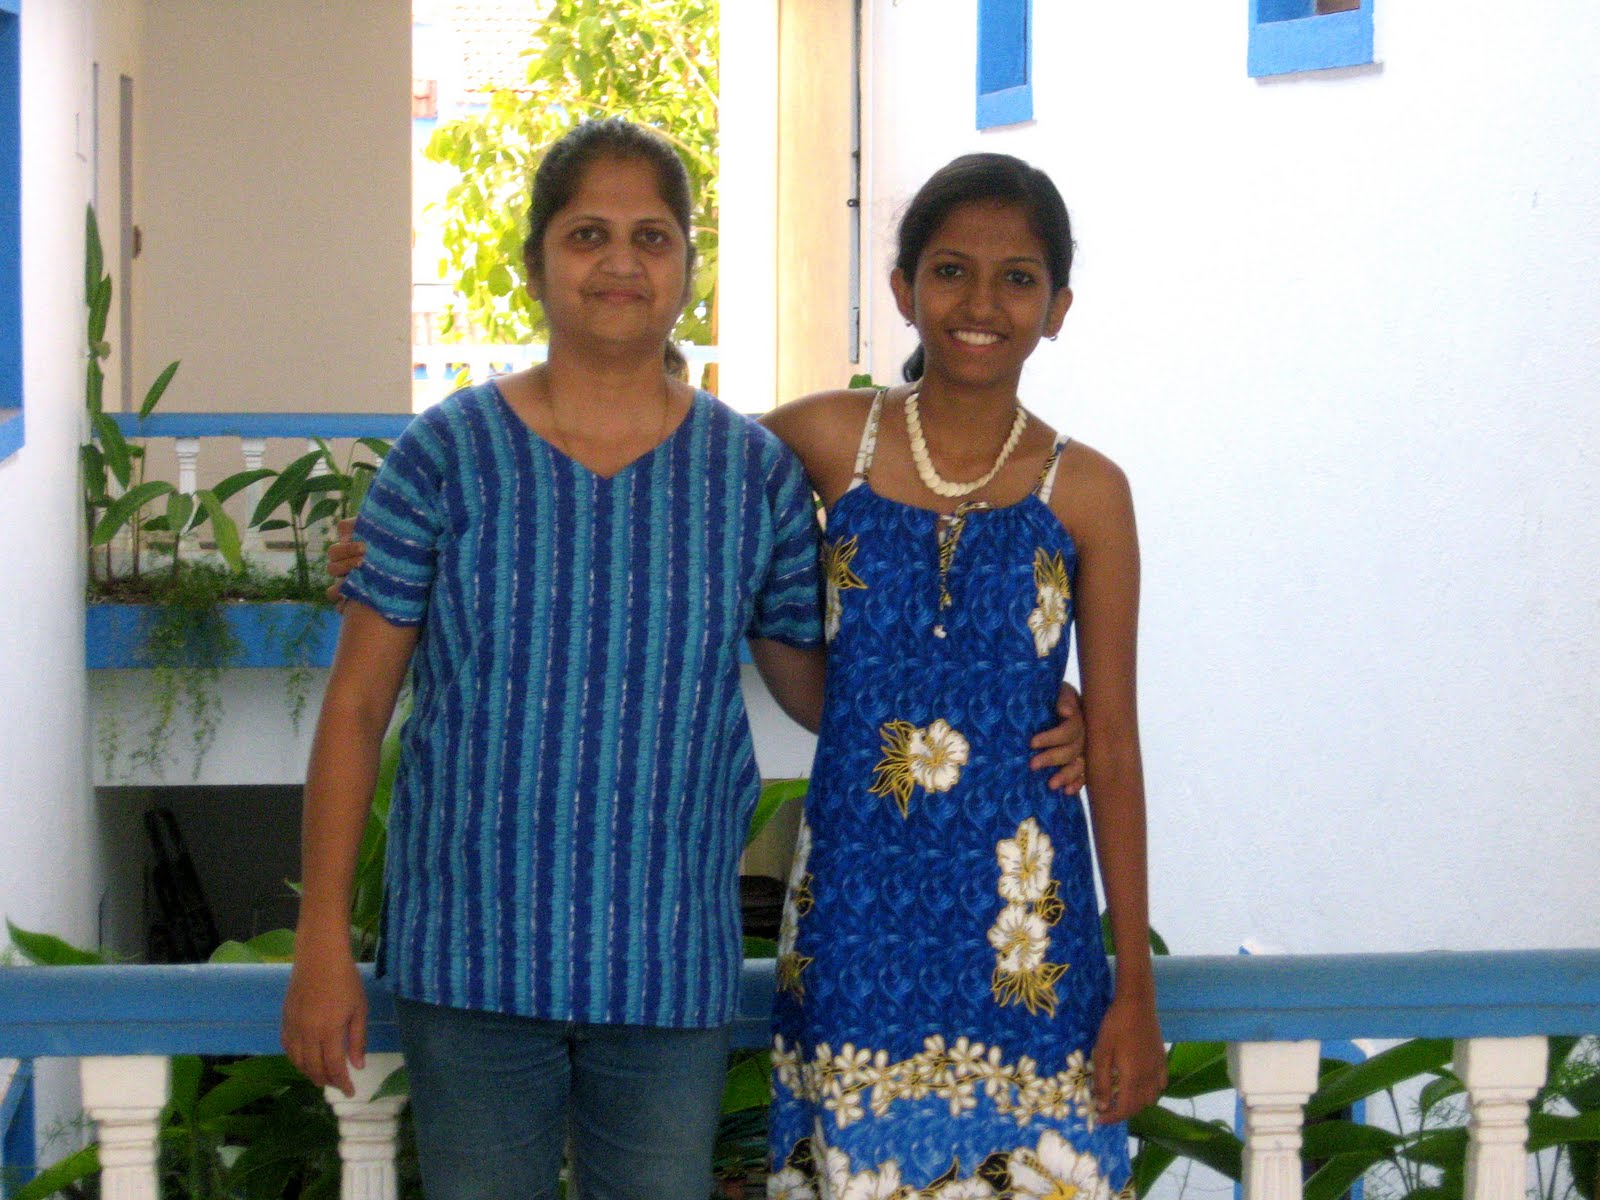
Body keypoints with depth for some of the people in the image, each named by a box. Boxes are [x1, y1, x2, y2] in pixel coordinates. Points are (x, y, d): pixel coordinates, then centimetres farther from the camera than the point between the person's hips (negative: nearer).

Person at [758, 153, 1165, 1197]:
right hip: (856, 907, 1)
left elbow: (1114, 748, 2)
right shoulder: (826, 441, 1)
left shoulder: (1084, 492, 0)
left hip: (1021, 918, -1)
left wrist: (1136, 988, 1)